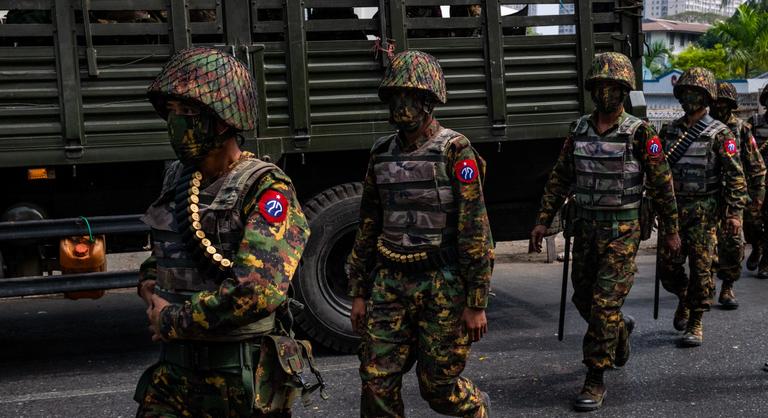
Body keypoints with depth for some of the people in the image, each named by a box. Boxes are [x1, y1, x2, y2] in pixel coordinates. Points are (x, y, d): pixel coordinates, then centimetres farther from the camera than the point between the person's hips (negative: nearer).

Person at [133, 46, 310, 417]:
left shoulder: (266, 189, -16)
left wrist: (171, 321, -16)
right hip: (174, 373, 6)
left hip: (244, 382, -6)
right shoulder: (178, 179, 7)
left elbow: (256, 292, -28)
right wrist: (149, 287, 2)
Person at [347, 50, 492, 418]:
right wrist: (359, 293, 13)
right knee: (377, 381, 1)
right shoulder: (382, 154, 8)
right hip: (390, 283, 5)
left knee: (438, 386, 6)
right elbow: (368, 227, 14)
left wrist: (477, 303, -12)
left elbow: (476, 231, -11)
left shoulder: (455, 151, -9)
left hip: (442, 285, -5)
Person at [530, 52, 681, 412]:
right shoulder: (578, 131, 4)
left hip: (621, 230, -5)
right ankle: (620, 330, 46)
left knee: (605, 303, -7)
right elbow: (559, 178, 8)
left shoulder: (640, 133, -8)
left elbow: (661, 184, -3)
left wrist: (671, 230, 1)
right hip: (585, 226, 5)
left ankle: (595, 380, 3)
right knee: (583, 297, 16)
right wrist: (543, 220, 3)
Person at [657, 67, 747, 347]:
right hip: (673, 209, 4)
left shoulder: (719, 134, -4)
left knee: (701, 270, -2)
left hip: (704, 211, -4)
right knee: (667, 268, 4)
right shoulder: (669, 131, 10)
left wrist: (735, 213, -12)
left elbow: (735, 176, -7)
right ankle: (684, 298, 34)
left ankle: (695, 324, 10)